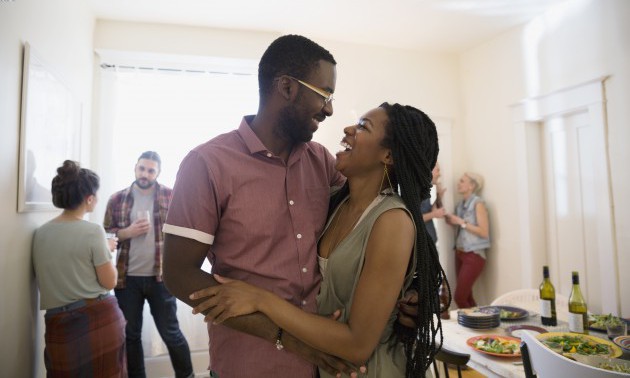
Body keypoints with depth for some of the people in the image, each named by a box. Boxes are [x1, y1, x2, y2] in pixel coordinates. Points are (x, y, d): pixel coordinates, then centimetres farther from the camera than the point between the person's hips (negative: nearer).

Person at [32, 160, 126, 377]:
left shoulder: (40, 233, 4)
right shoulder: (92, 231, -14)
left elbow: (46, 278, 16)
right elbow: (109, 282, -9)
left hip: (60, 324, 4)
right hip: (100, 320, -4)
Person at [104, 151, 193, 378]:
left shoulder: (171, 196, -1)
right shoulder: (117, 199, 4)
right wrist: (127, 232, -11)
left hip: (161, 277, -2)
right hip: (127, 278, 2)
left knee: (170, 333, 8)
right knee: (130, 334, 15)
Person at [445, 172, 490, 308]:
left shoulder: (478, 203, -9)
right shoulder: (460, 205, 11)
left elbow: (484, 232, -15)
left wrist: (461, 222, -15)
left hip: (474, 255, -7)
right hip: (460, 254, 7)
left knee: (459, 297, -7)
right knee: (466, 296, 10)